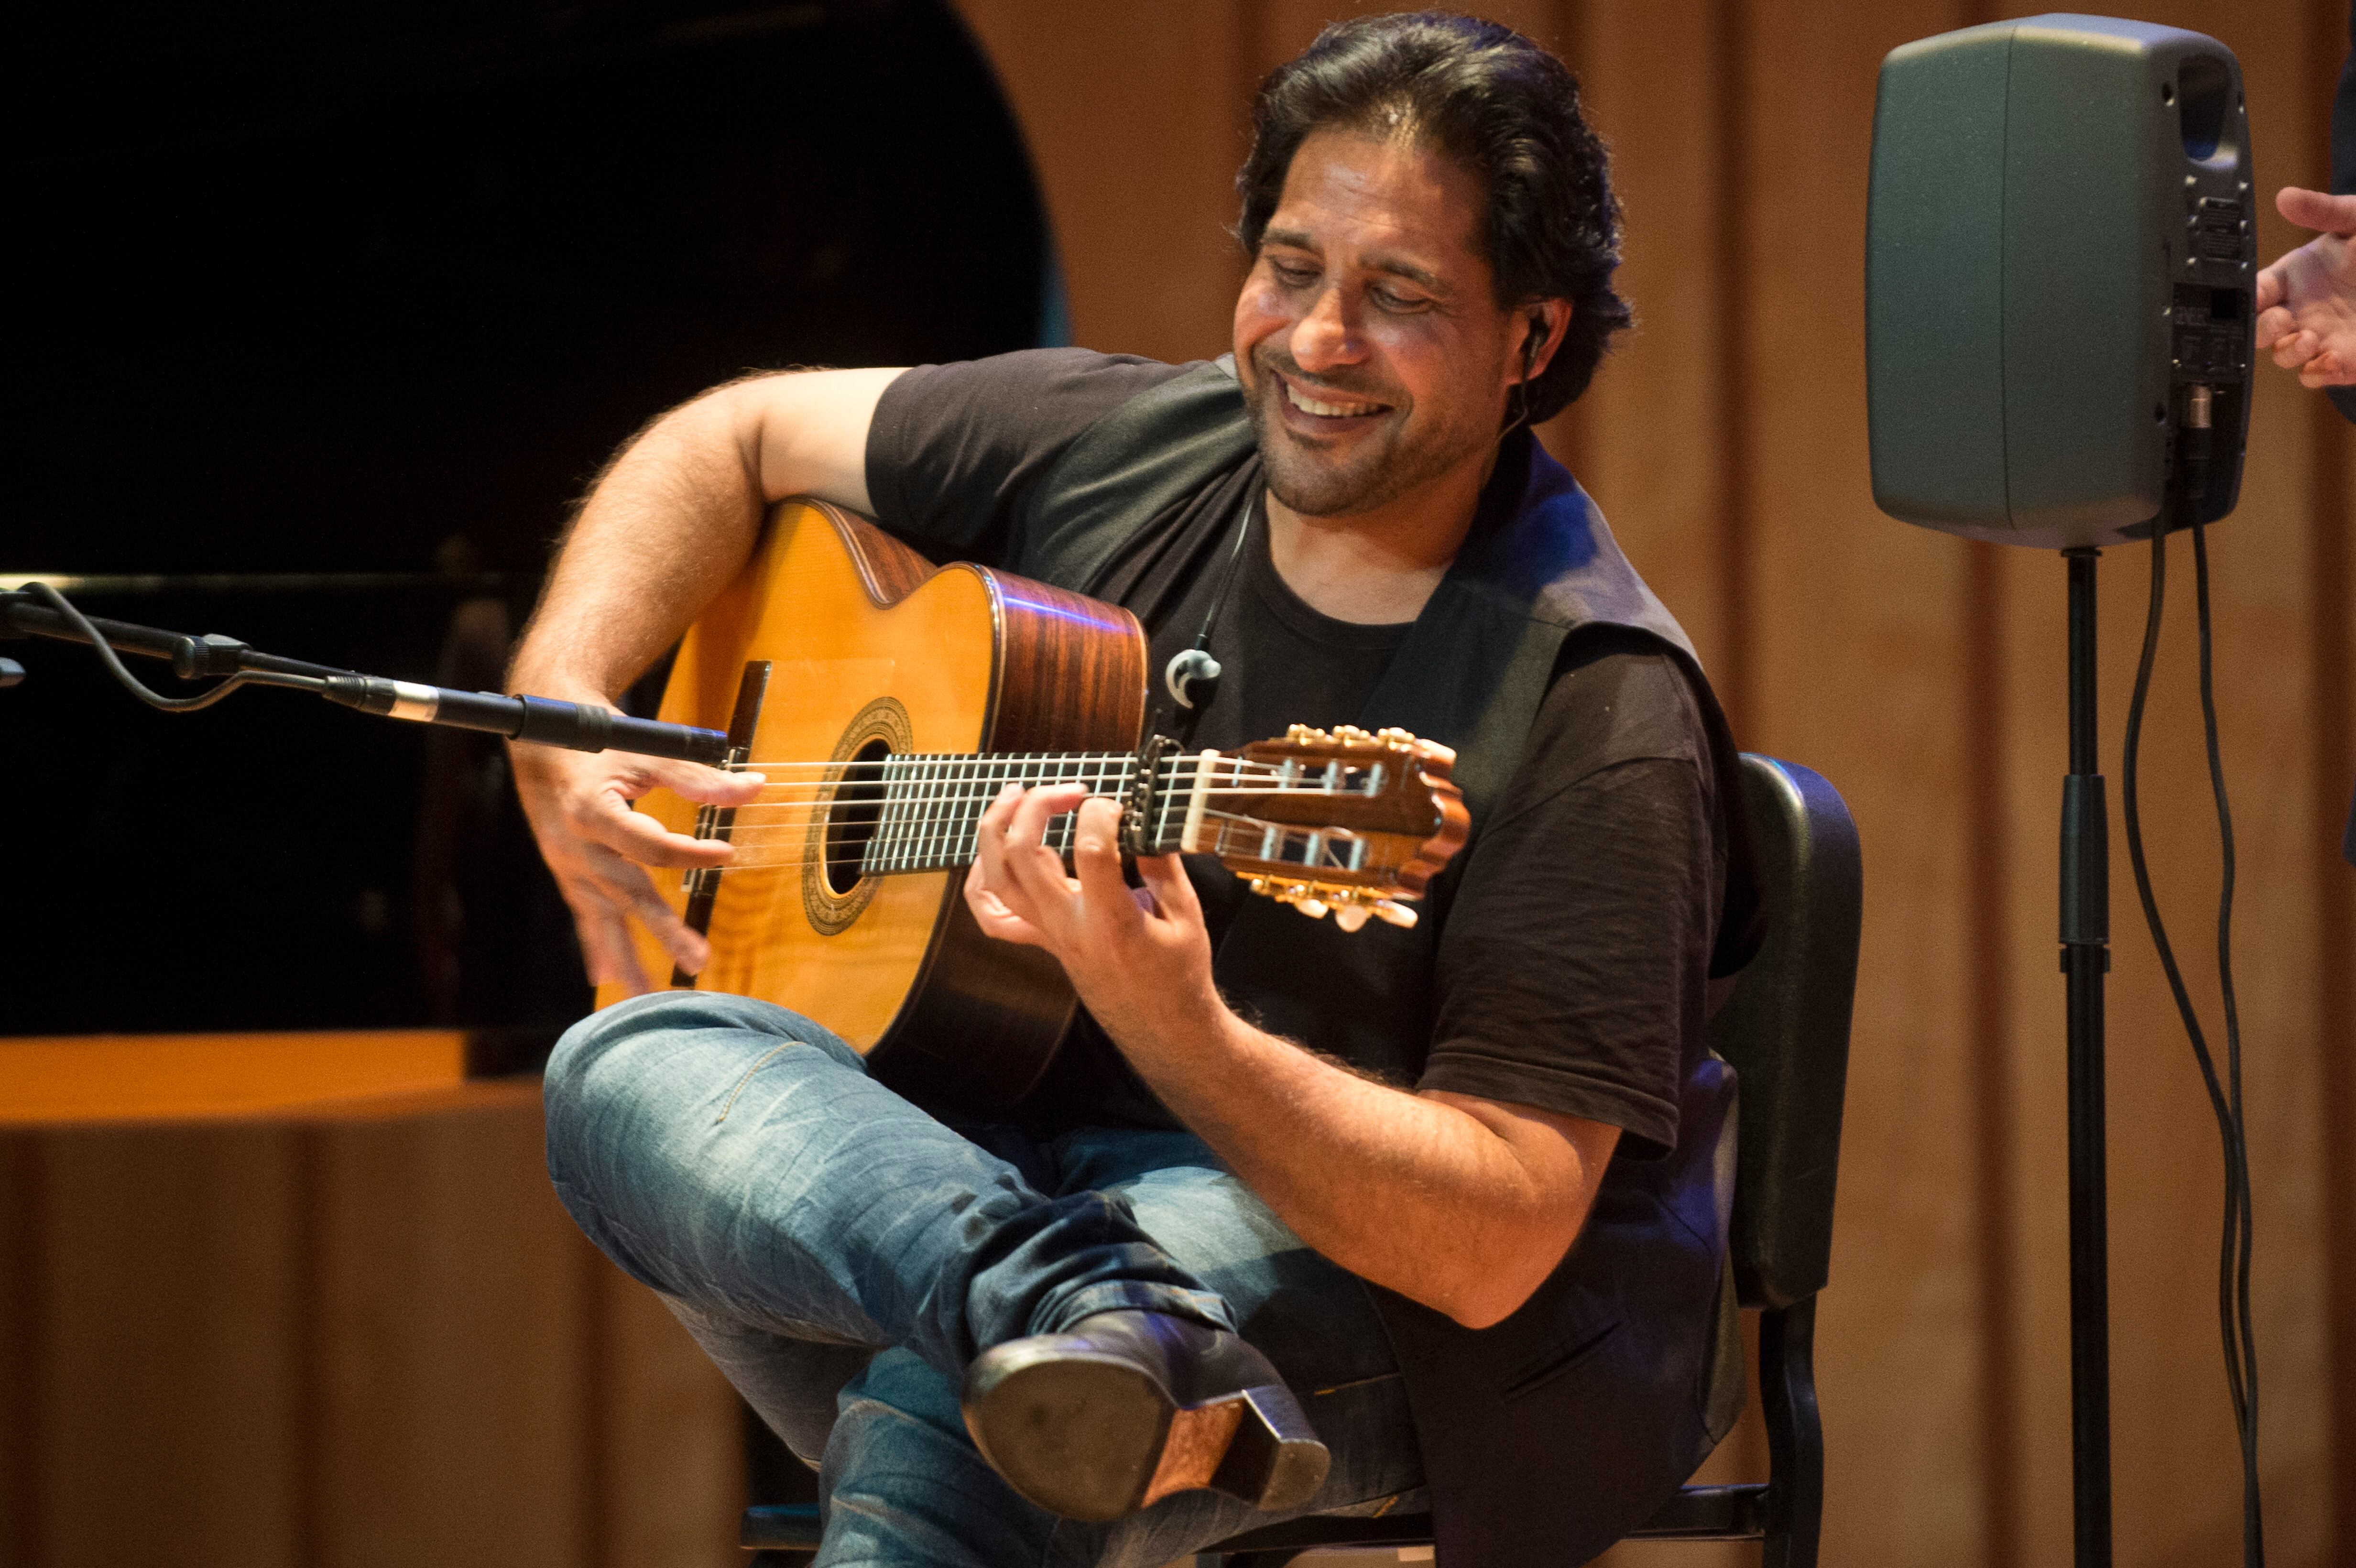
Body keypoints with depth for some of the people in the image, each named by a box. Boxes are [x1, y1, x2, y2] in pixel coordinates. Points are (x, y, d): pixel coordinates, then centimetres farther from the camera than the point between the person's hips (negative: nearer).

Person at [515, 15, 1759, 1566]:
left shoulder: (1594, 717, -15)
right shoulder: (1107, 452, 3)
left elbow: (1496, 1246, -21)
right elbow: (741, 438, 19)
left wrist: (1176, 1029, -36)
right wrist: (559, 721, 2)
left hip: (1329, 1278, -7)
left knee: (937, 1397, -40)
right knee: (630, 1067, -28)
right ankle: (1124, 1345, -46)